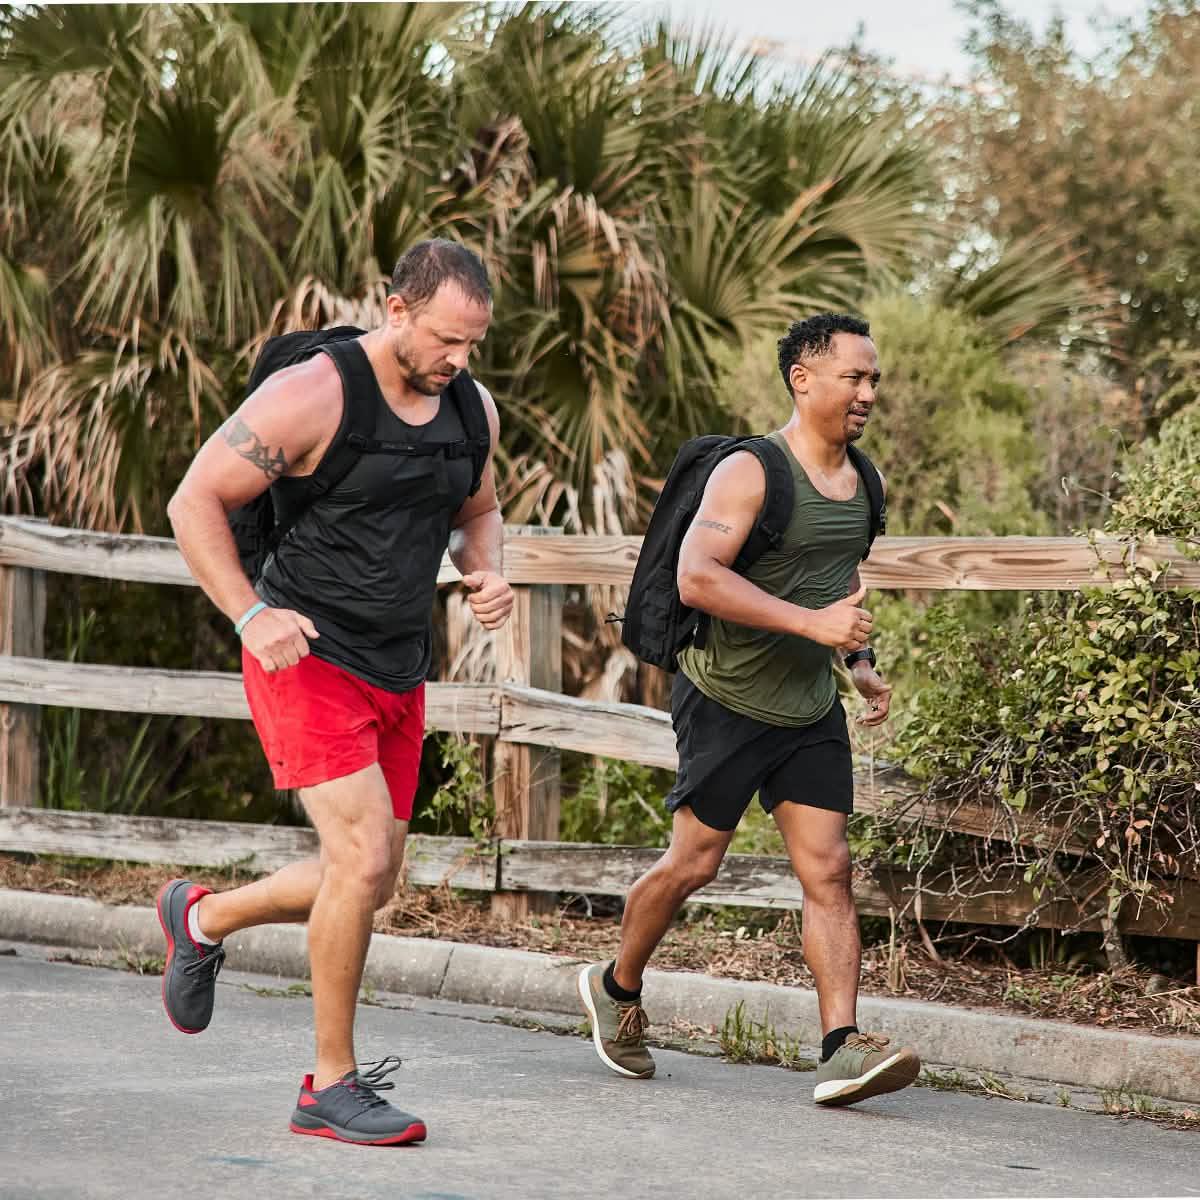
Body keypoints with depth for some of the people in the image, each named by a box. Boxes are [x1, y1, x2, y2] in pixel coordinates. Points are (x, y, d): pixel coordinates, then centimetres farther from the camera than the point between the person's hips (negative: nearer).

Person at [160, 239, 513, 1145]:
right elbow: (194, 504, -12)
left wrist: (488, 573, 0)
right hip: (307, 659, -7)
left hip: (398, 672, 7)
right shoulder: (313, 396, -16)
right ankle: (331, 1086, -5)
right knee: (364, 856, -18)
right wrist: (251, 615, -22)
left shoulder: (472, 409, 4)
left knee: (371, 883, 12)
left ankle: (202, 918, 39)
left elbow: (478, 510, 22)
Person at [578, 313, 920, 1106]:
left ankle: (843, 1049, -12)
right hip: (728, 703, -6)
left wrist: (862, 663, 11)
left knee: (829, 870, -6)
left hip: (812, 711, 6)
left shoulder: (859, 481, 8)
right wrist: (812, 622, -33)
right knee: (694, 863, 3)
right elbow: (696, 576, -30)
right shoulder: (749, 473, -17)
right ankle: (616, 988, 28)